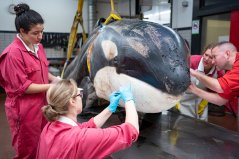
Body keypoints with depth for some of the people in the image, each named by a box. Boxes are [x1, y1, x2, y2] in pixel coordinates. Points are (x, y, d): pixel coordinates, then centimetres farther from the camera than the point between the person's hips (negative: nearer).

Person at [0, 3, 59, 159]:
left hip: (42, 104, 7)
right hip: (24, 110, -7)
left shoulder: (38, 46, 5)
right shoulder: (13, 53, -21)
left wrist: (54, 79, -1)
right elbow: (23, 87, -20)